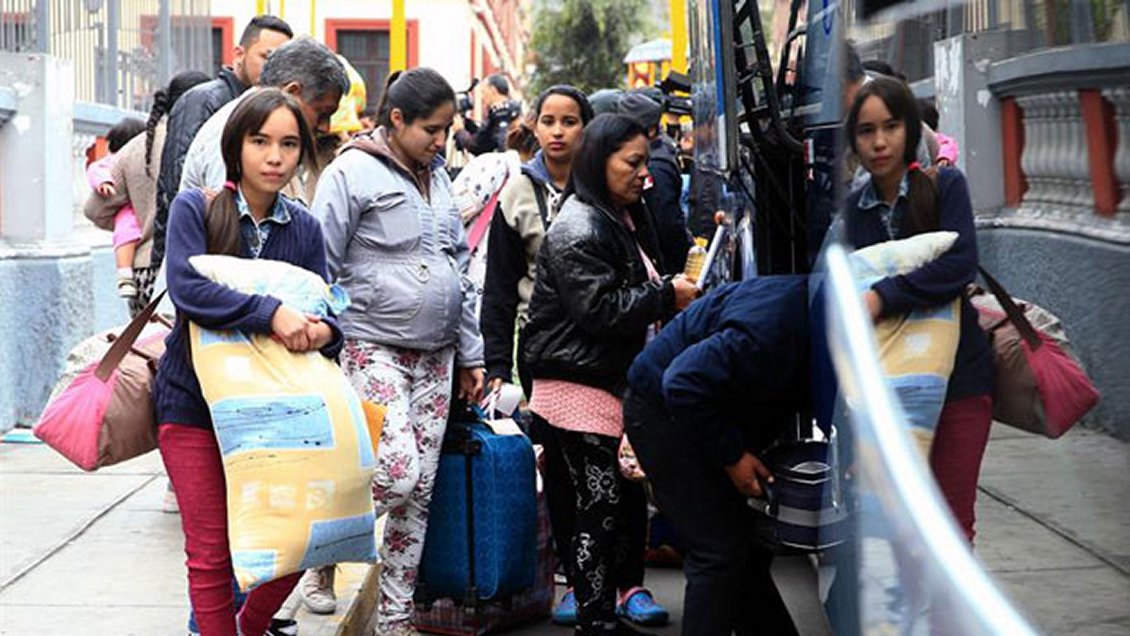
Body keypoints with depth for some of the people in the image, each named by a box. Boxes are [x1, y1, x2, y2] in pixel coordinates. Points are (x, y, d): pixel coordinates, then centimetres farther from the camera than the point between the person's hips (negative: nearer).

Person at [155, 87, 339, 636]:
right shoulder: (195, 209, -7)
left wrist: (322, 332, -21)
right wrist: (271, 313, -29)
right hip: (193, 400, -4)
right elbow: (186, 287, -22)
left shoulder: (303, 227, 5)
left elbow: (326, 308, 3)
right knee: (213, 551, -2)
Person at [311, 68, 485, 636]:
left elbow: (459, 266, 20)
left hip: (435, 354, 7)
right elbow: (321, 269, -9)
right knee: (397, 472, -21)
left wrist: (471, 354, 18)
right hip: (374, 347, -7)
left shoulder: (437, 177, 15)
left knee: (420, 492, 7)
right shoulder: (353, 173, -8)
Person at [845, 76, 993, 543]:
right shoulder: (856, 205, 7)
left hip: (957, 374, -4)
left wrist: (882, 297, -26)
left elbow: (960, 264, -19)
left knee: (949, 516, -2)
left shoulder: (944, 185, -5)